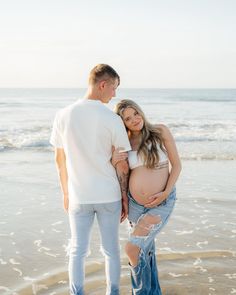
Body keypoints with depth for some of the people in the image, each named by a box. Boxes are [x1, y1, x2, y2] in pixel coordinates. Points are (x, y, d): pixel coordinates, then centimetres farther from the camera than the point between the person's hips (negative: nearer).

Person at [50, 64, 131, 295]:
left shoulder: (63, 115, -4)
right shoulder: (113, 119, -12)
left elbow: (60, 159, 3)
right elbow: (122, 166, -8)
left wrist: (66, 193, 15)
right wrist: (125, 198, 4)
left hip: (78, 196, 1)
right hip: (109, 195, -1)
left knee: (77, 250, 12)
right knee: (111, 249, 14)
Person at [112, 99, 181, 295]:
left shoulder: (161, 131, -7)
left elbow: (176, 164, -4)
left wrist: (165, 193, -16)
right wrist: (114, 162, -15)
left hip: (161, 204, -4)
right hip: (135, 203, 4)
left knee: (133, 248, -14)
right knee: (146, 250, 17)